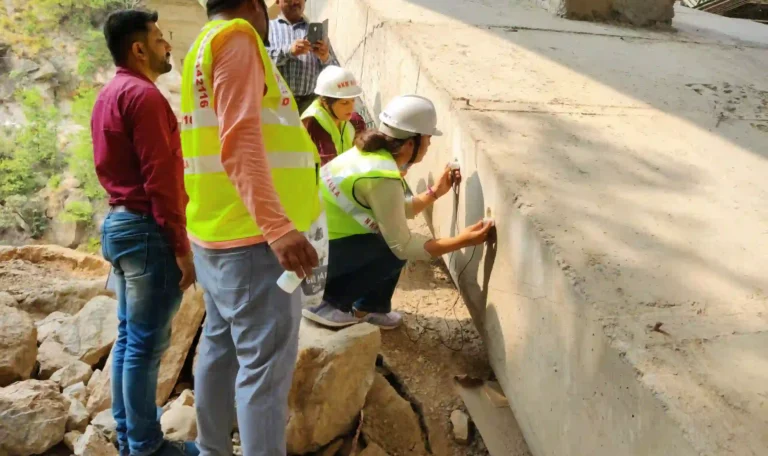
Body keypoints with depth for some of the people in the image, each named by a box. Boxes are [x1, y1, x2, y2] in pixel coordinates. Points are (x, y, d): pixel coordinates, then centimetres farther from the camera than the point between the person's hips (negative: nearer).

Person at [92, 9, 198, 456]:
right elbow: (160, 177, -20)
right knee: (147, 343, -3)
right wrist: (181, 245, -18)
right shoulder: (143, 95, -14)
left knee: (128, 337, 15)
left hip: (119, 222, 10)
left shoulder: (108, 95, 17)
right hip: (147, 229, -10)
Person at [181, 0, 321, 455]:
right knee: (265, 361, -7)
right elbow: (239, 141, -22)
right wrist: (277, 226, -30)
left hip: (220, 230, 10)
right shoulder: (236, 37, -9)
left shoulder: (204, 47, 20)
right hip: (252, 235, -10)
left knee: (221, 347, 16)